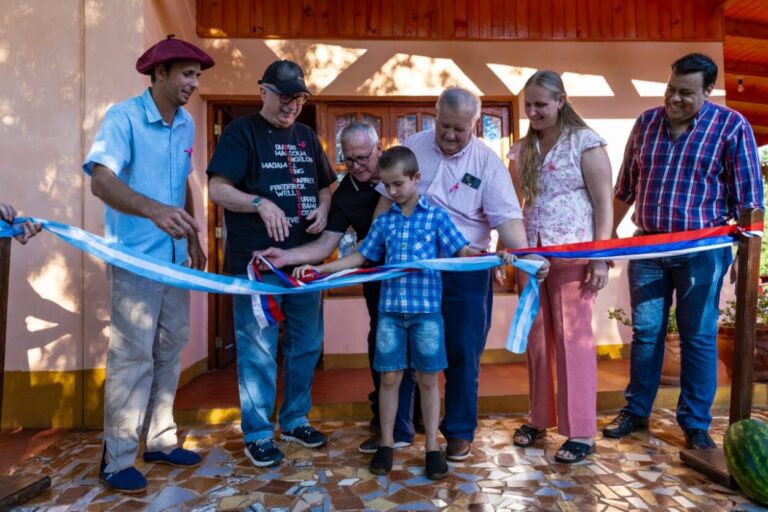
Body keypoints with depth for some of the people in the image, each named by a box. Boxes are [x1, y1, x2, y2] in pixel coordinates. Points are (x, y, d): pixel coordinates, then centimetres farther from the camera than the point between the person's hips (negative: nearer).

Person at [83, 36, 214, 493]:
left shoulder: (187, 124, 9)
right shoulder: (123, 117, -11)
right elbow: (101, 180, -25)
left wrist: (194, 238, 19)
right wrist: (153, 209, -43)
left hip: (175, 256, 7)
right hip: (135, 257, -7)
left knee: (171, 349, 12)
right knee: (133, 355, -4)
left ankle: (161, 440, 27)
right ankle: (117, 460, 13)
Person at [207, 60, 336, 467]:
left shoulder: (306, 136, 15)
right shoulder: (242, 132, -3)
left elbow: (325, 184, 21)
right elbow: (217, 189, -11)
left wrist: (323, 209, 0)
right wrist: (261, 204, -27)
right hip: (256, 262, -6)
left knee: (306, 345, 13)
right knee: (258, 350, 1)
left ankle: (295, 421, 31)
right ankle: (257, 434, 19)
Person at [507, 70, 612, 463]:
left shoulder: (585, 143, -3)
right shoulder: (522, 150, 13)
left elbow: (603, 203, -6)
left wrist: (600, 258, -13)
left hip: (573, 254, -5)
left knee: (573, 339, -1)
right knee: (537, 339, 11)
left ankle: (581, 433, 13)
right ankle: (539, 418, 27)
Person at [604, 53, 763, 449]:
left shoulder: (732, 127, -3)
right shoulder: (646, 122, 8)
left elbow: (748, 197, -4)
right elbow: (625, 187, 12)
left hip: (701, 250, -3)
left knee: (699, 337, 6)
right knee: (645, 332, 9)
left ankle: (696, 424, 20)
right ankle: (636, 411, 23)